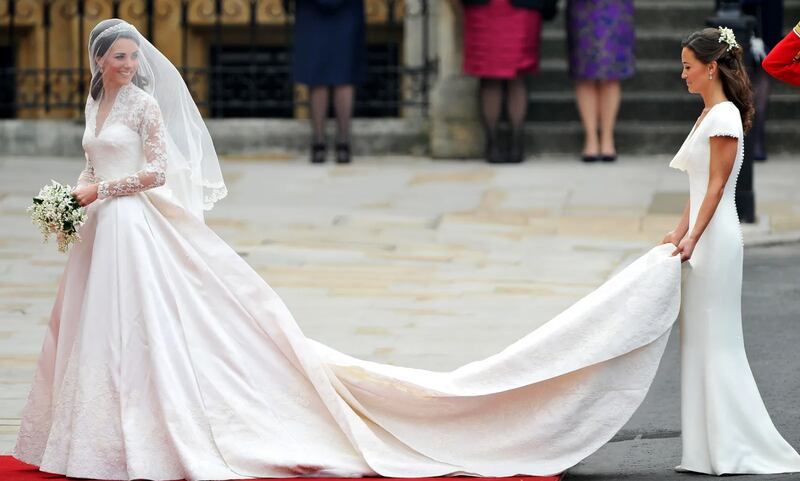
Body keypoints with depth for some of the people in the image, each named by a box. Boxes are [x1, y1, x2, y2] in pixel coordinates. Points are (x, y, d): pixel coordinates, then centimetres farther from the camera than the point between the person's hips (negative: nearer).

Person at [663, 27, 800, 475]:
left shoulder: (724, 115, -14)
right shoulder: (709, 113, 16)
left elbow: (716, 186, -18)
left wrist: (693, 238, -21)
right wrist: (681, 232, 15)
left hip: (716, 236, -10)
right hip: (705, 235, 10)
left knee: (716, 340, -6)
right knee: (703, 340, 9)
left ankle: (730, 450, -3)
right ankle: (713, 451, 12)